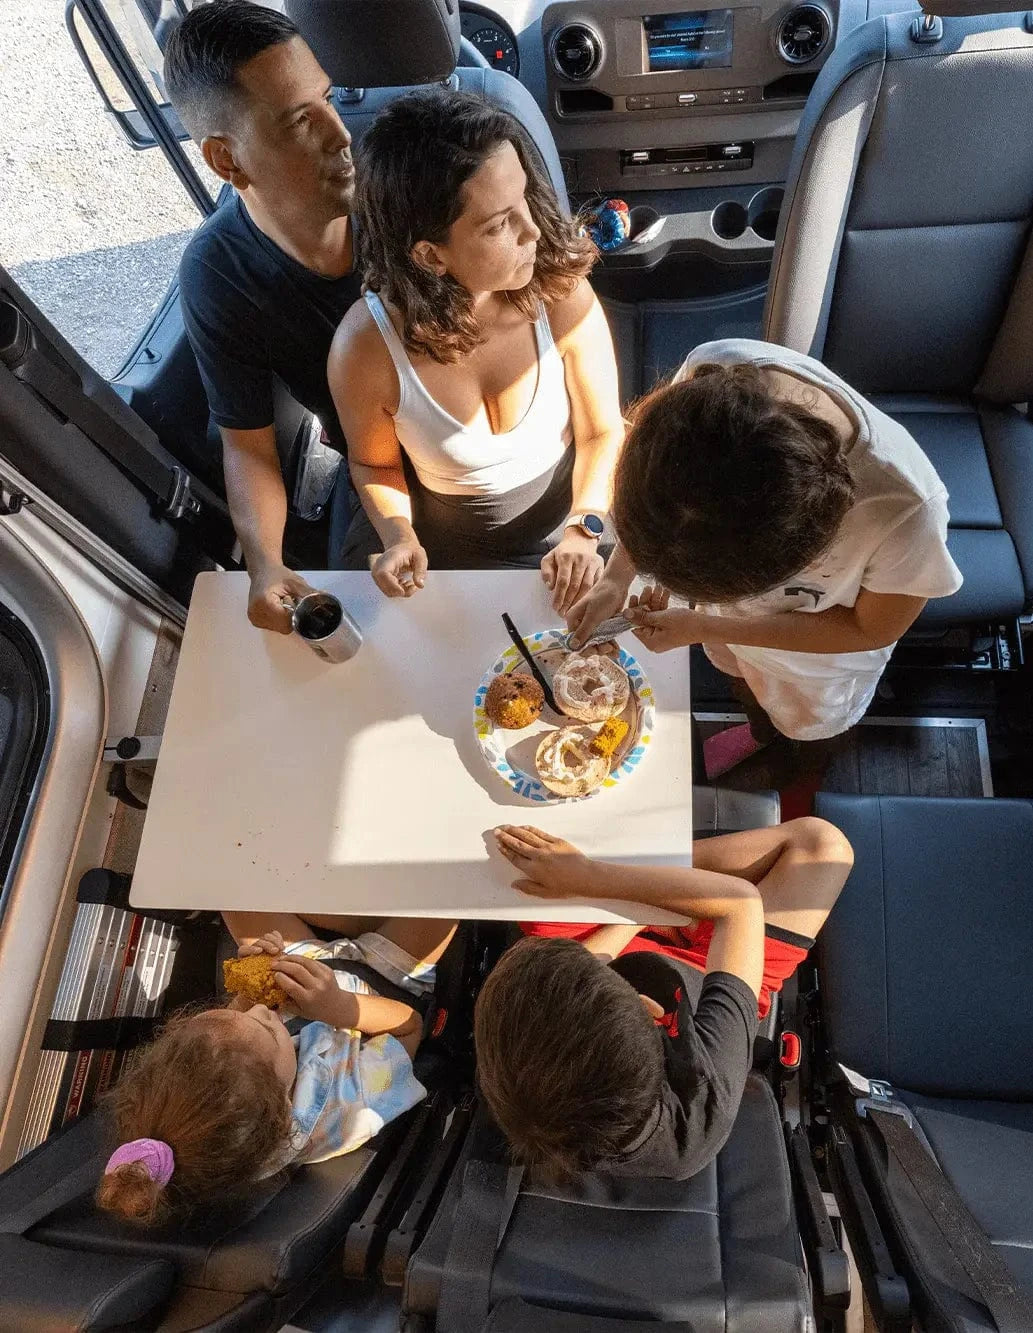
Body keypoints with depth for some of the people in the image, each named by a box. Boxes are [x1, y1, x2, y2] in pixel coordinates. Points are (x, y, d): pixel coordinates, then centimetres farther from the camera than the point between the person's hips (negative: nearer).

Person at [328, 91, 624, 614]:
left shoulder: (561, 294, -21)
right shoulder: (365, 347, -23)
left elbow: (602, 432, -7)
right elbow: (374, 463, -3)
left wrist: (584, 530, -20)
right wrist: (398, 535, -20)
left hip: (563, 531, 1)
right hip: (434, 547, 0)